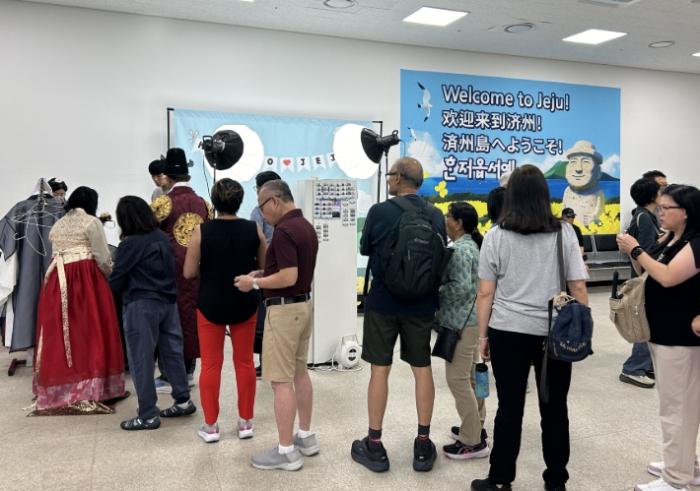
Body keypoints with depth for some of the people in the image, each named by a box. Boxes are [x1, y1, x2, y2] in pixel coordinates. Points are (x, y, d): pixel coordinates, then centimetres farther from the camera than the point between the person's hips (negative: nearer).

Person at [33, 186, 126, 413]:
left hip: (58, 279, 6)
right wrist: (111, 276, 13)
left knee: (59, 332, 9)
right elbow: (102, 257, -4)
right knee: (89, 331, -1)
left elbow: (59, 252, 13)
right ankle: (89, 388, 0)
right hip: (86, 278, -6)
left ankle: (59, 388, 17)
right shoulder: (91, 222, -2)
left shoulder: (57, 225, 17)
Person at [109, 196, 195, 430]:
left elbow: (116, 280, -5)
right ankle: (183, 400, 24)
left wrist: (118, 287, 16)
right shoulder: (162, 237, 5)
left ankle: (148, 415, 6)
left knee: (142, 359, 2)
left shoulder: (129, 244, -12)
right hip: (168, 302, 7)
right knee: (172, 352, 15)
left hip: (141, 305, -6)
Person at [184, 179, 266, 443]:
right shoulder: (254, 229, -7)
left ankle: (210, 426, 17)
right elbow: (264, 268, 2)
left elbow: (189, 273, -10)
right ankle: (246, 422, 22)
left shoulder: (202, 231, -13)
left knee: (211, 364, 9)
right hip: (245, 304, 2)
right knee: (244, 362, 13)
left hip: (210, 305, -2)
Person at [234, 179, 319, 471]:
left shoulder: (284, 230, -20)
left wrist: (255, 283, -13)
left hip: (284, 309, -10)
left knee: (281, 380, -3)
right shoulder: (306, 227, 11)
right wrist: (263, 274, 16)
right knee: (299, 373, 17)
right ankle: (306, 437, 27)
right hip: (303, 304, 10)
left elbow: (288, 277, -26)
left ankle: (287, 451, 5)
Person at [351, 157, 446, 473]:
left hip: (383, 301, -2)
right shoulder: (436, 215, -2)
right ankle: (423, 446, 19)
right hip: (421, 303, 3)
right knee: (422, 369, 11)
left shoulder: (379, 211, -10)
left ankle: (374, 446, 16)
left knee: (380, 370, 7)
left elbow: (365, 250, 4)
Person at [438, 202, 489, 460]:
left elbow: (461, 287, -24)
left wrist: (435, 294, -12)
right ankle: (475, 427, 29)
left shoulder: (460, 249, -17)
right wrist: (440, 287, 11)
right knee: (470, 376, 18)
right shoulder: (469, 245, 14)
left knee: (457, 379, -5)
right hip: (470, 319, 11)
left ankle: (472, 441, 1)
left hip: (461, 322, -11)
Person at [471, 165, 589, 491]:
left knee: (510, 408, 8)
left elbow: (485, 293, -1)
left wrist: (483, 335, 8)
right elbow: (578, 287, -1)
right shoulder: (564, 232, 0)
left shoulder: (496, 236, -2)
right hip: (556, 333, 1)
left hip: (508, 333, -1)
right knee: (554, 408, 12)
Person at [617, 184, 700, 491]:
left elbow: (667, 277, -28)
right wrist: (633, 254, -1)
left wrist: (636, 250, -19)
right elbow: (648, 275, 14)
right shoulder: (668, 241, 13)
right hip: (661, 333, 9)